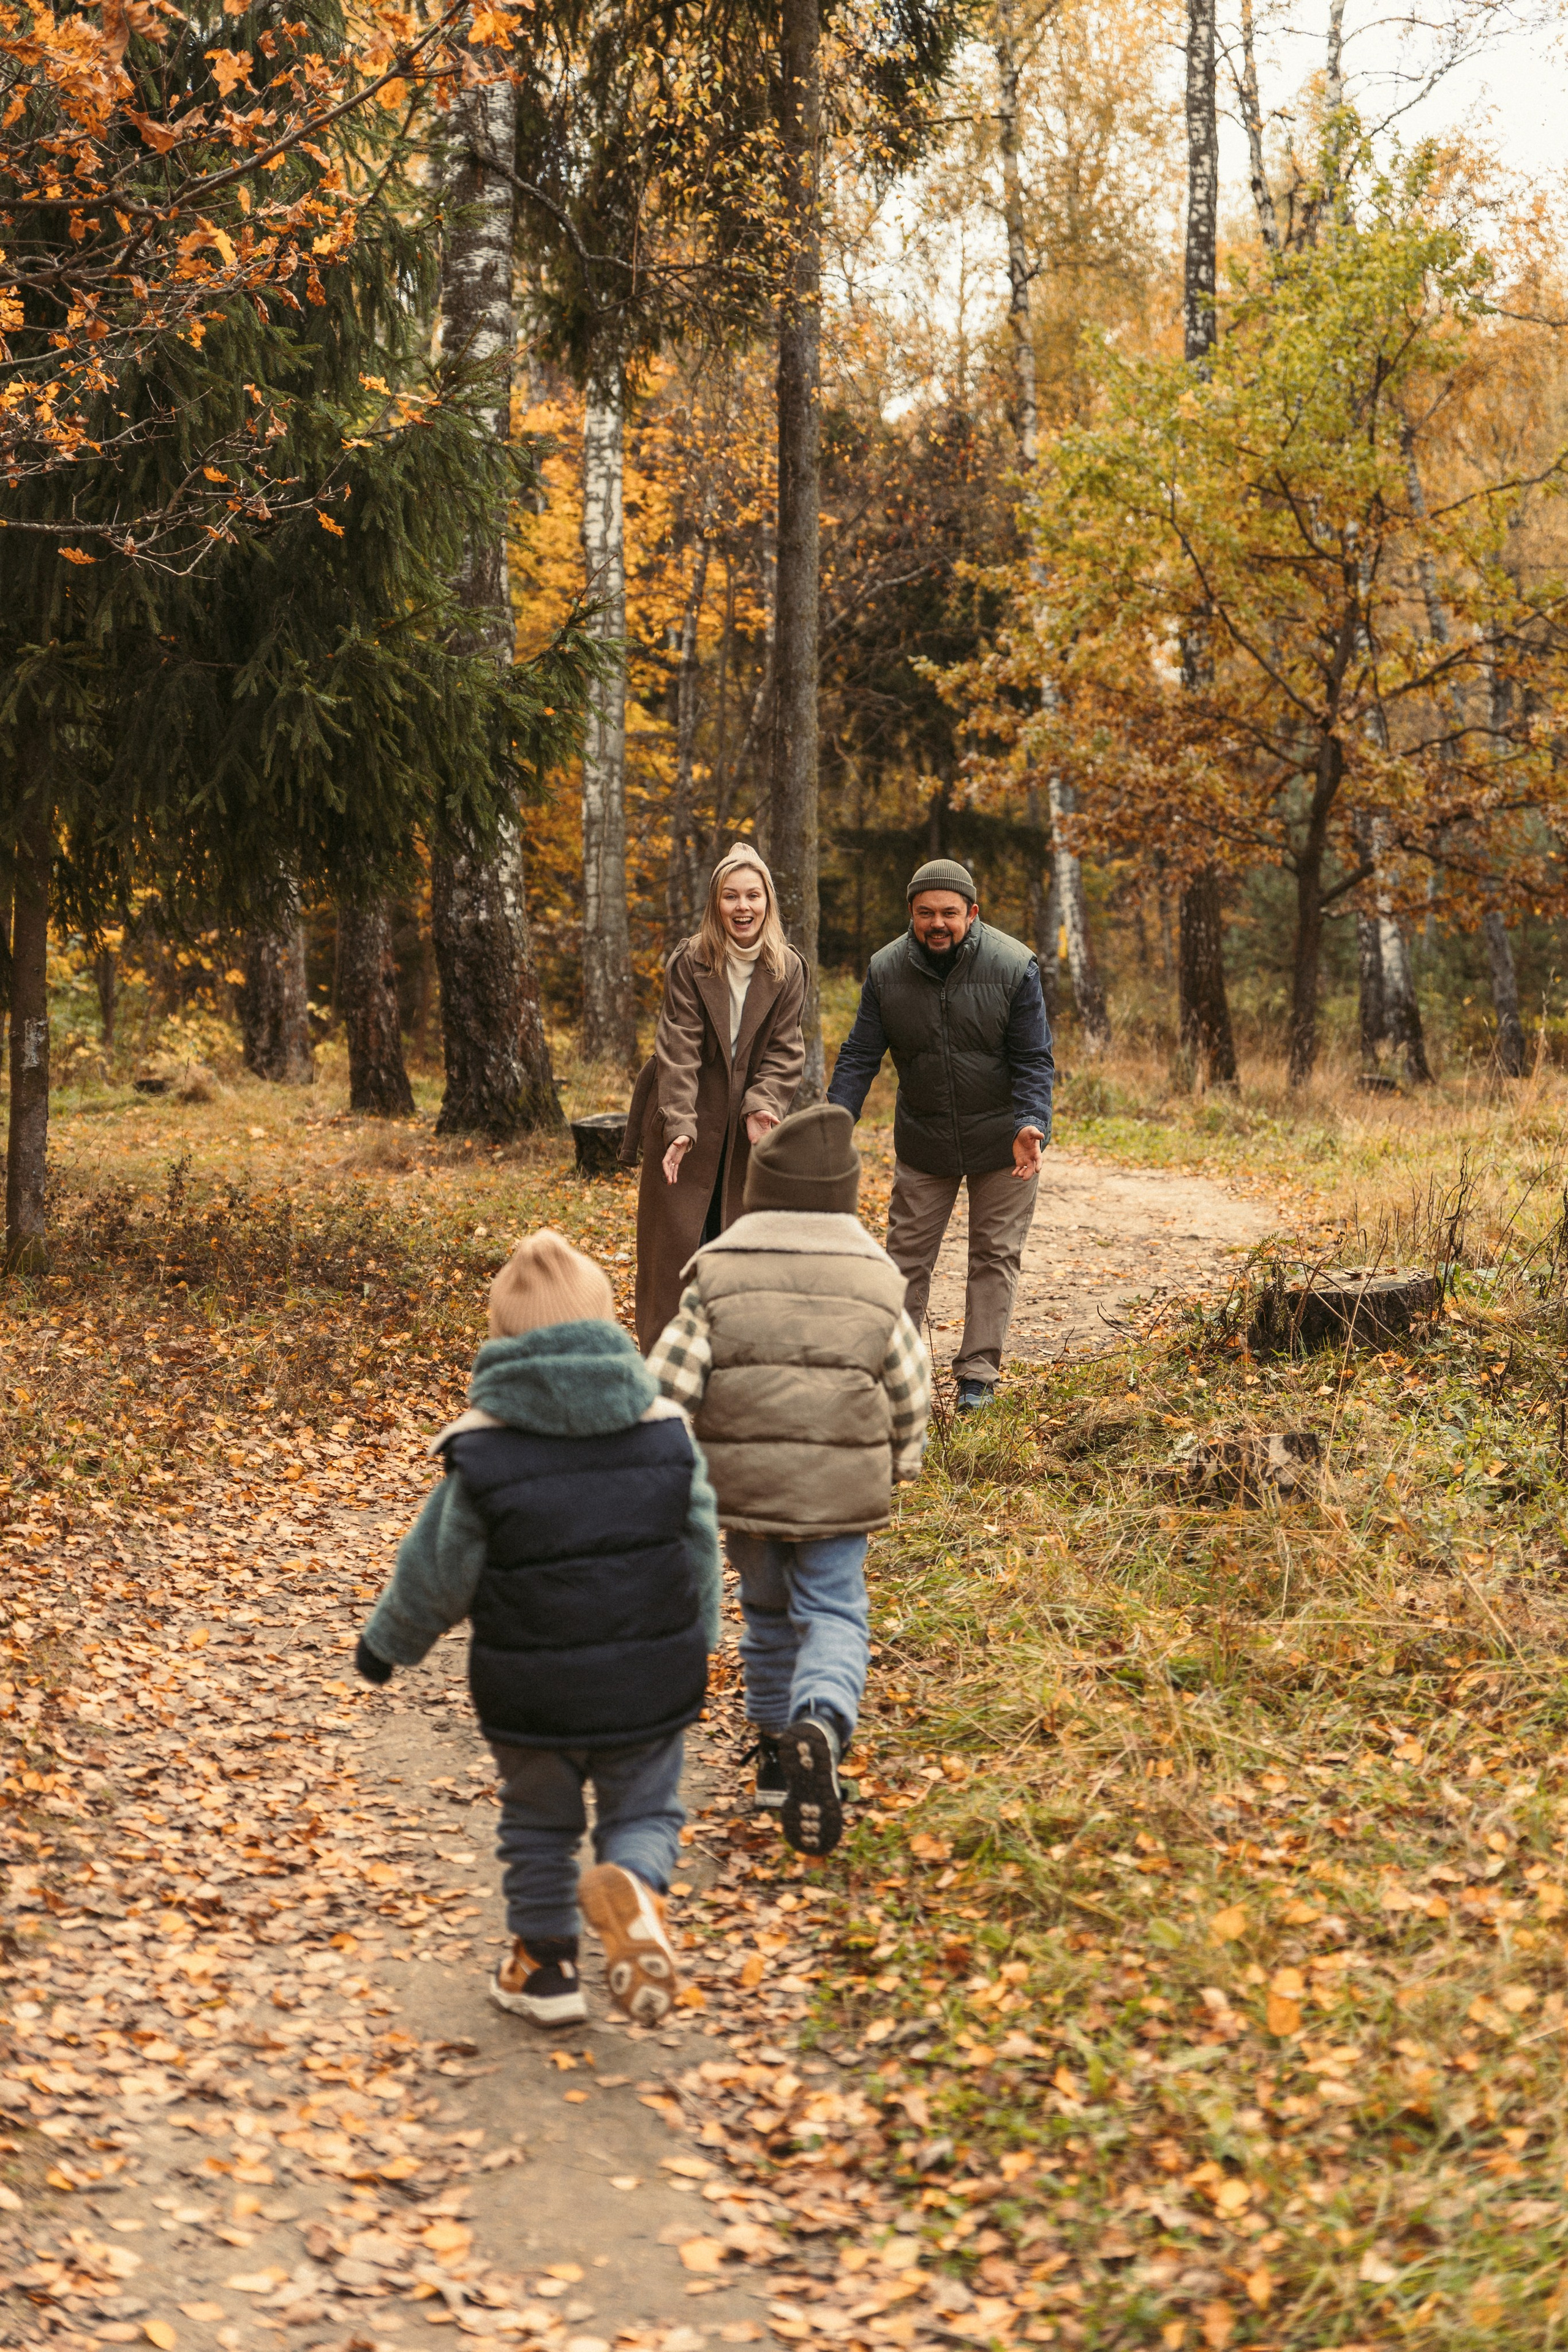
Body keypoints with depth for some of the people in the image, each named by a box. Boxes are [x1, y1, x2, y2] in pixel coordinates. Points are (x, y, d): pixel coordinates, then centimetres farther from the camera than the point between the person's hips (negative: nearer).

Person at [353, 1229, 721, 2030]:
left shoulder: (482, 1450, -13)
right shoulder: (666, 1429, -6)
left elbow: (436, 1571, -5)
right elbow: (699, 1549, 4)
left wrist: (386, 1642, 14)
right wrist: (695, 1644, 22)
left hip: (531, 1688, -1)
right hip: (649, 1682, 1)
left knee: (538, 1824, 19)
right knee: (644, 1811, 15)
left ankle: (545, 1965, 29)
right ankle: (633, 1886, -16)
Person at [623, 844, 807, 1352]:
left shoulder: (788, 970, 0)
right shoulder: (689, 963, -8)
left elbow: (784, 1051, -2)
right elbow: (678, 1049, -15)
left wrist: (762, 1107, -19)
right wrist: (679, 1124, -25)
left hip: (743, 1134, 2)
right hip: (686, 1126, -2)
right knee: (676, 1243, 0)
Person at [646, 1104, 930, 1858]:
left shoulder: (716, 1276, -2)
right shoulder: (877, 1280, 1)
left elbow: (669, 1384, -6)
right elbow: (911, 1393, 8)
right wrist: (897, 1468, 23)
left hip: (741, 1483, 1)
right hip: (840, 1486, -1)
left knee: (767, 1610, 19)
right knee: (833, 1615, 2)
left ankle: (777, 1748, 27)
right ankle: (820, 1724, -27)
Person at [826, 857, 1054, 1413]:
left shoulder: (1014, 967, -16)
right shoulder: (886, 970, -9)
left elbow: (1033, 1060, -13)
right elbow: (860, 1055, -5)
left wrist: (1030, 1127, -28)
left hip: (1000, 1140, -2)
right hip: (922, 1141, 2)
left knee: (995, 1256, 5)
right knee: (907, 1257, 5)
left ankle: (977, 1373, 14)